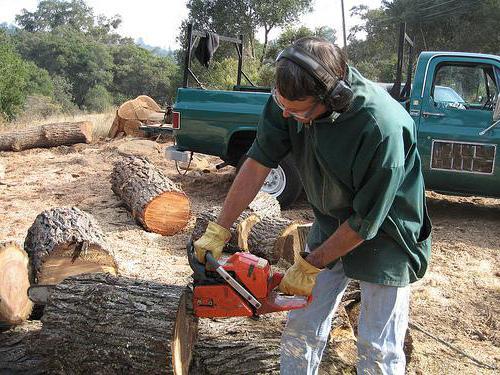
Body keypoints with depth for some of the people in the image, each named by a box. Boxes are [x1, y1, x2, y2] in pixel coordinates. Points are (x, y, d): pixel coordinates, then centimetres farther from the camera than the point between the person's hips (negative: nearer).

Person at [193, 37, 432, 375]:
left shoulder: (383, 127, -35)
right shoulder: (292, 95, -18)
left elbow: (366, 220, -25)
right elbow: (259, 162, -11)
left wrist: (310, 266, -15)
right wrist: (218, 232, -11)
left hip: (385, 230, -5)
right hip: (331, 222, 5)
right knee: (302, 325, 10)